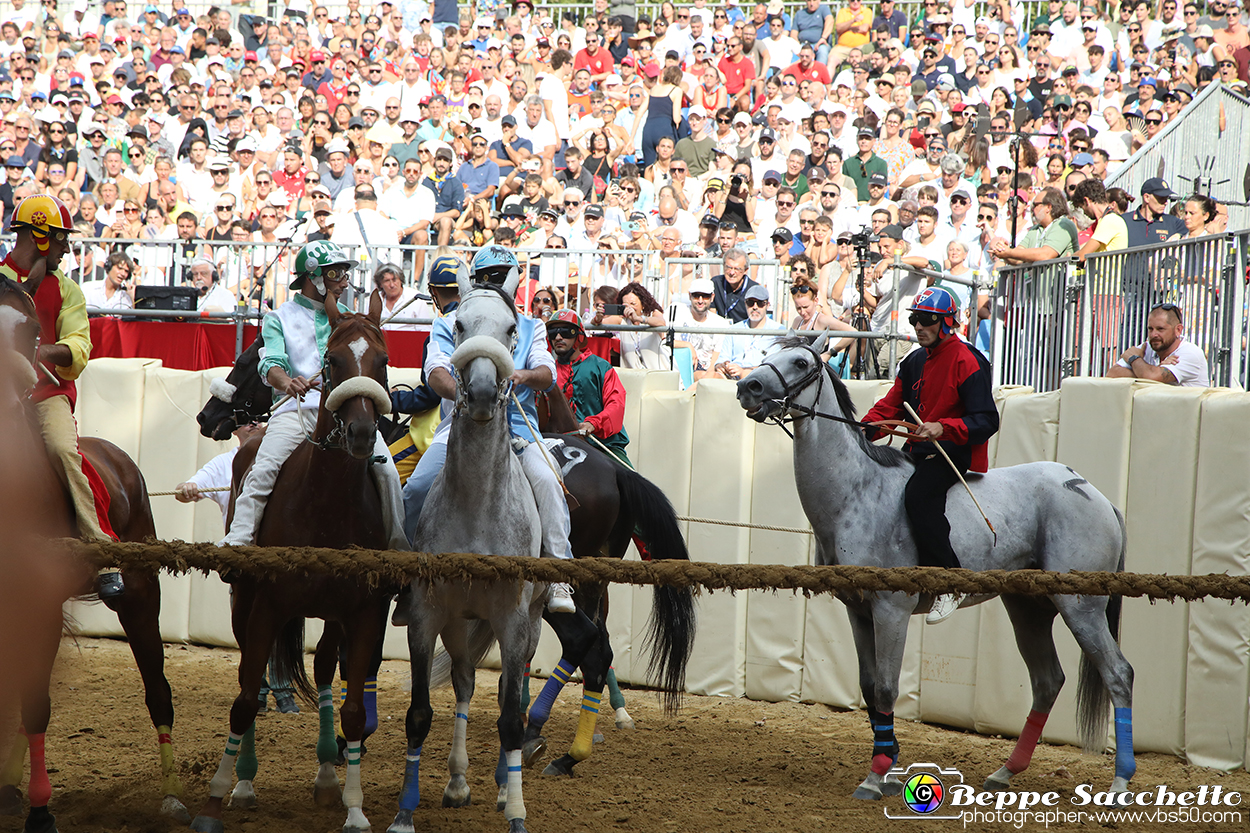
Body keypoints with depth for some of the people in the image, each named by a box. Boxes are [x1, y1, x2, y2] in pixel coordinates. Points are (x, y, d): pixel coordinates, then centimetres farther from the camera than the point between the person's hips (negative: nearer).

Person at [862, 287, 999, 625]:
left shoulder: (967, 362, -10)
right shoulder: (914, 362, 15)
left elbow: (986, 420, -15)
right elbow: (891, 406, 15)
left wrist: (943, 428, -30)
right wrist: (862, 430, -5)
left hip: (956, 454, -9)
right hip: (919, 452, 9)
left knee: (918, 495, -31)